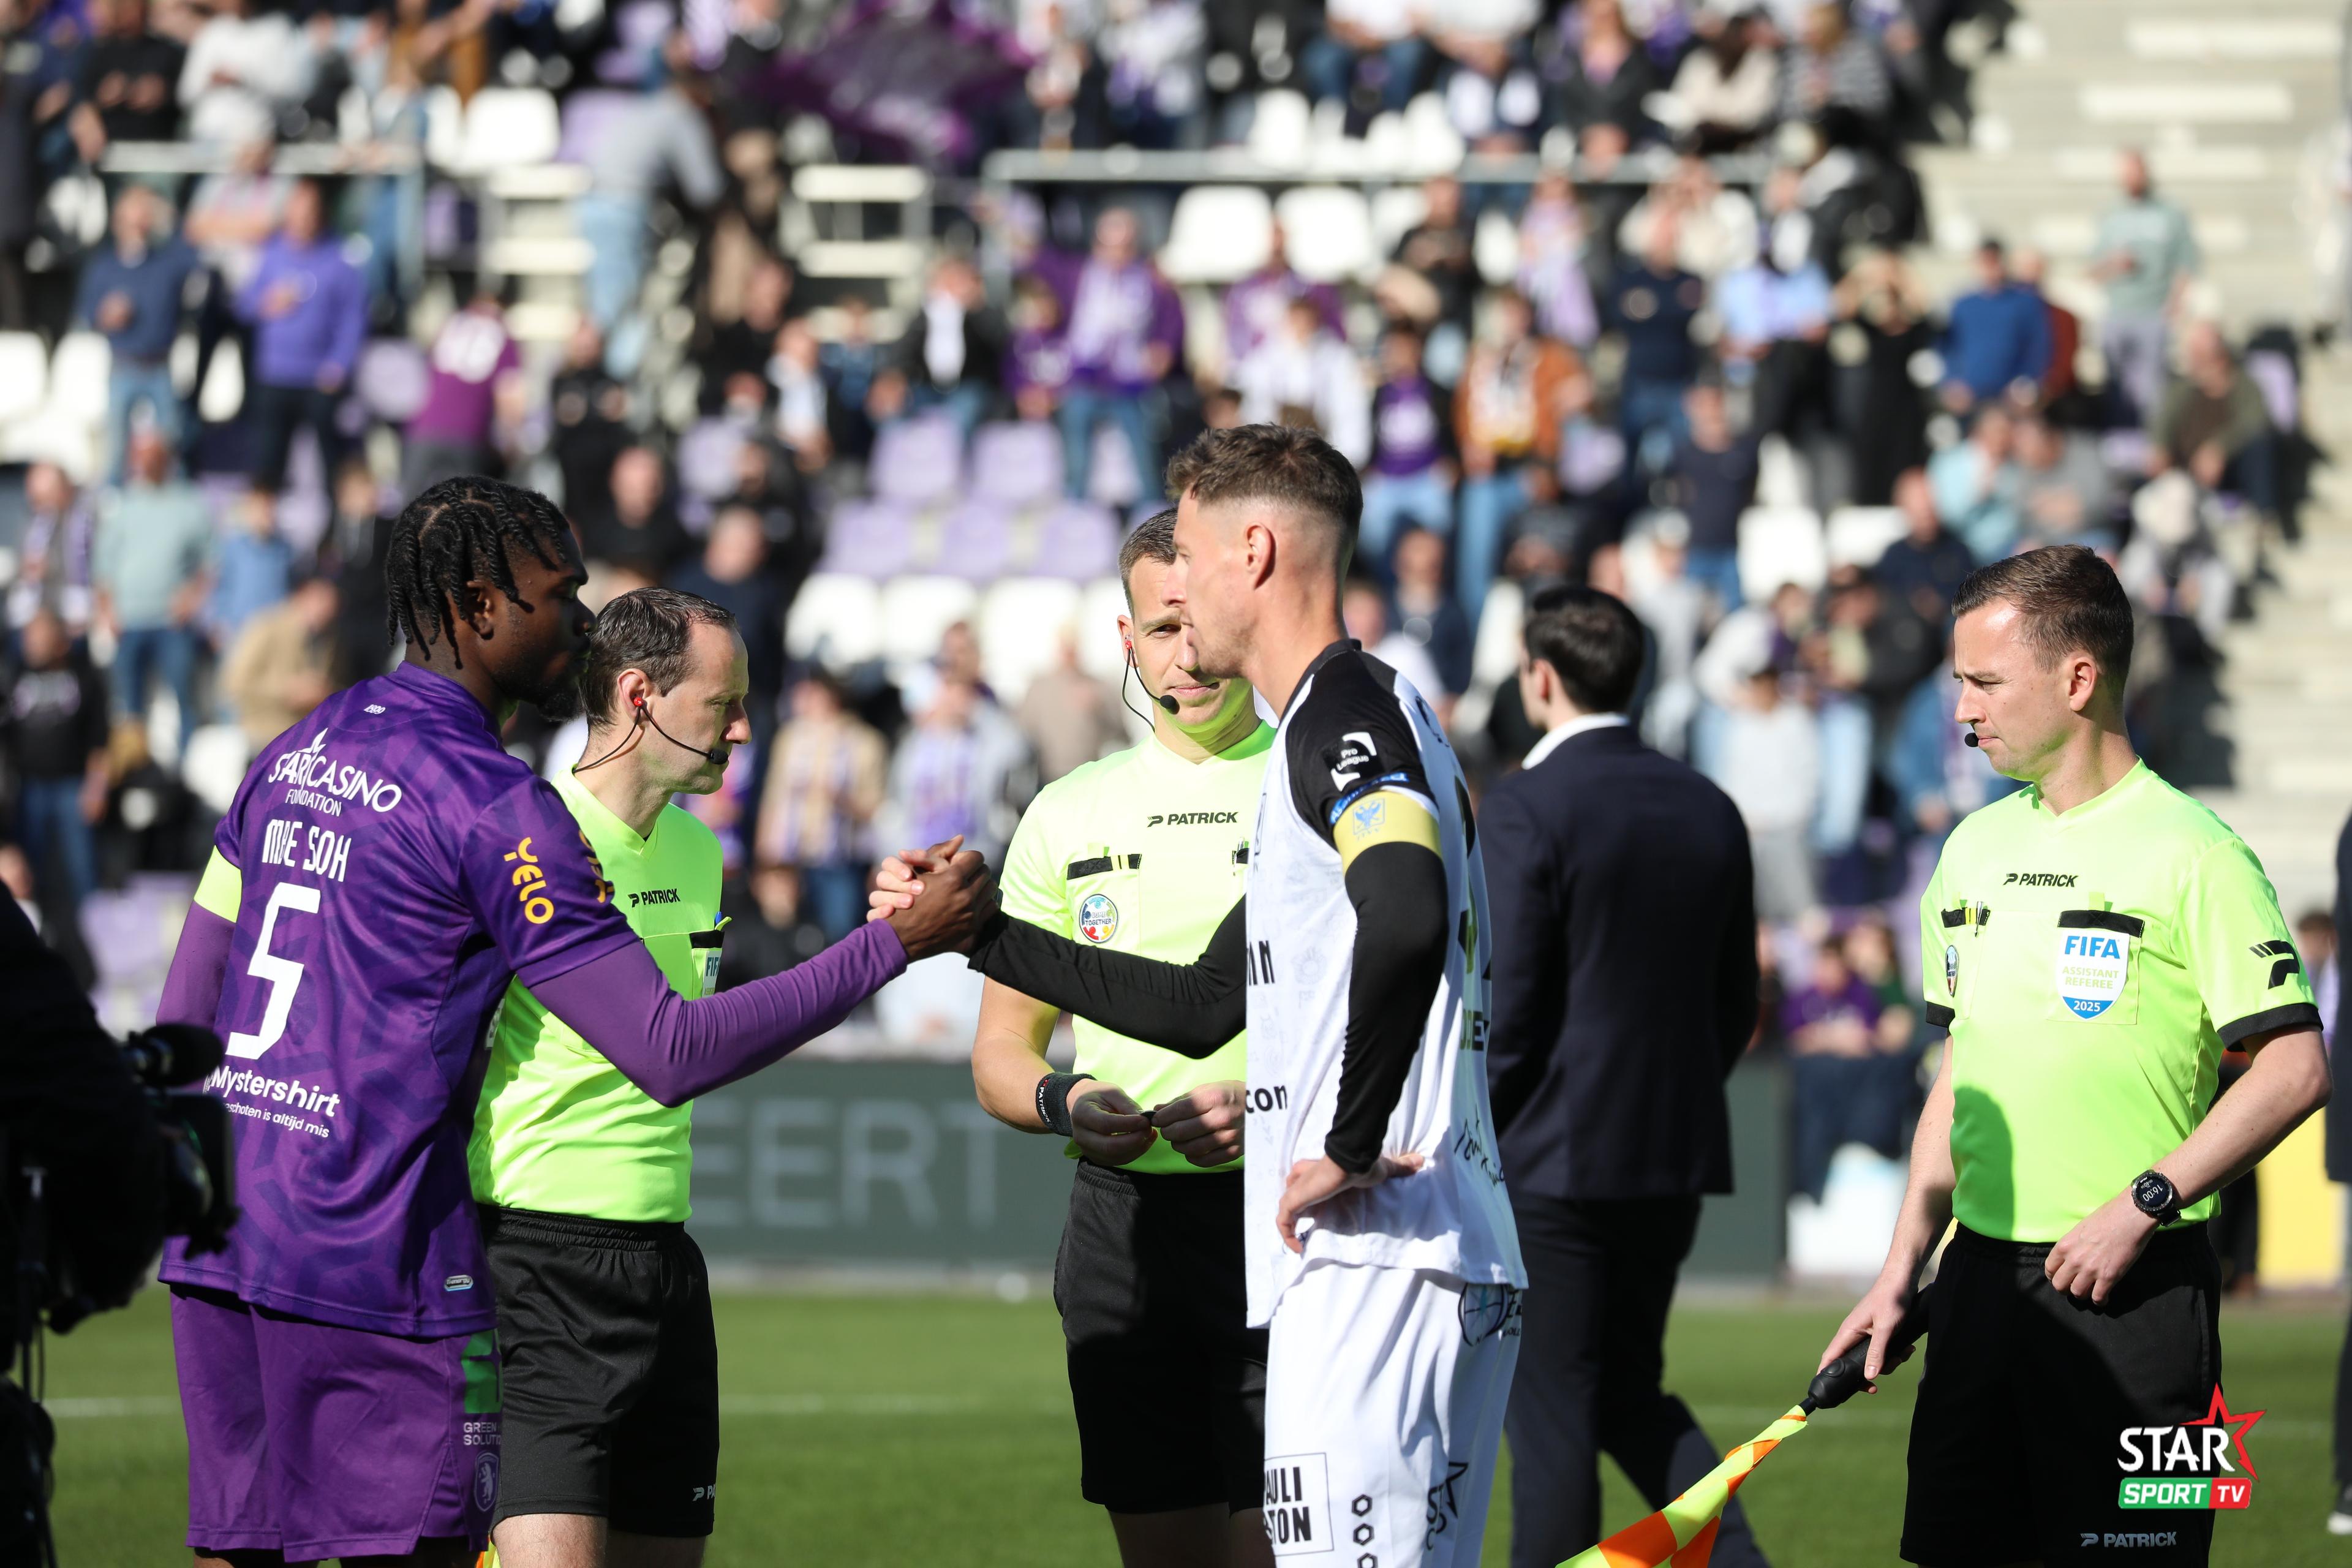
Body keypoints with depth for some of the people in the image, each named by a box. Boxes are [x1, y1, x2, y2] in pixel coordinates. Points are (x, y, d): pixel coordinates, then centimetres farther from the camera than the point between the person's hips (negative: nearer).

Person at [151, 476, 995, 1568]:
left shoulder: (291, 758, 13)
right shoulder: (496, 810, -12)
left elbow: (185, 1009, 18)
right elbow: (671, 1054, -15)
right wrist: (897, 943, -12)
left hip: (221, 1241, 8)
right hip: (369, 1259, -8)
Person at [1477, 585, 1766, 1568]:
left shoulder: (1525, 808, -12)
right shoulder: (1709, 810, 8)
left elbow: (1507, 1005, -15)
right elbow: (1737, 1004, 13)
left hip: (1553, 1155, -7)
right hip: (1675, 1155, 7)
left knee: (1551, 1412, 0)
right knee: (1629, 1392, 17)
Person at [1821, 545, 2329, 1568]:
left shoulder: (2190, 854, -9)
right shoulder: (1976, 848, 14)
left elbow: (2294, 1070, -12)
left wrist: (2144, 1204, -18)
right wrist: (1901, 1270, 16)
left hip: (2129, 1283, -7)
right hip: (1982, 1276, 7)